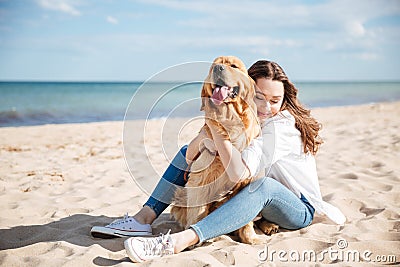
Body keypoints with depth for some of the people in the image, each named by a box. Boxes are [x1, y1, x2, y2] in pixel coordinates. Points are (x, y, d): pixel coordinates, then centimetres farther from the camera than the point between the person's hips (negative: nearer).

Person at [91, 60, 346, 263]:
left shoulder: (281, 125, -26)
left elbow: (239, 173, -39)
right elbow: (192, 153, -6)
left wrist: (217, 127, -37)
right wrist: (209, 127, -25)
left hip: (299, 209, -7)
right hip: (259, 201, 7)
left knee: (263, 185, -44)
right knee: (188, 151, 2)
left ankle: (179, 241, -53)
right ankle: (145, 218, -10)